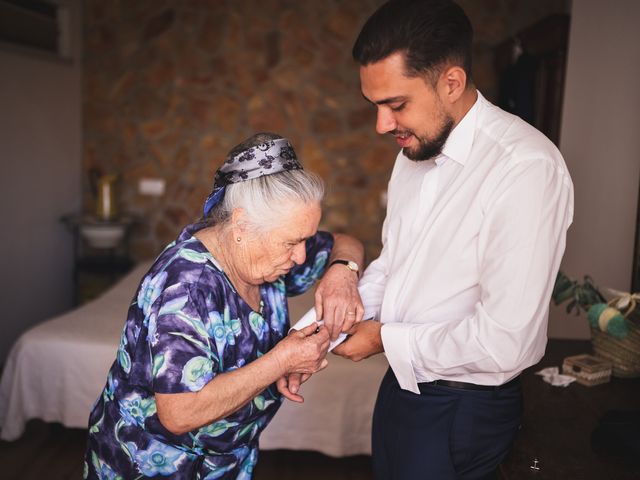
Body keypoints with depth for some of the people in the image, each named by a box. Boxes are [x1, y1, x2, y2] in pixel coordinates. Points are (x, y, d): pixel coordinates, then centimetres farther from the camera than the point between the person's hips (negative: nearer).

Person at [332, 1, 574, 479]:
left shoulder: (527, 167, -25)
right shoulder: (416, 150, 2)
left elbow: (505, 343, -28)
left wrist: (386, 339, -17)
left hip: (464, 407, -7)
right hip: (403, 378, 8)